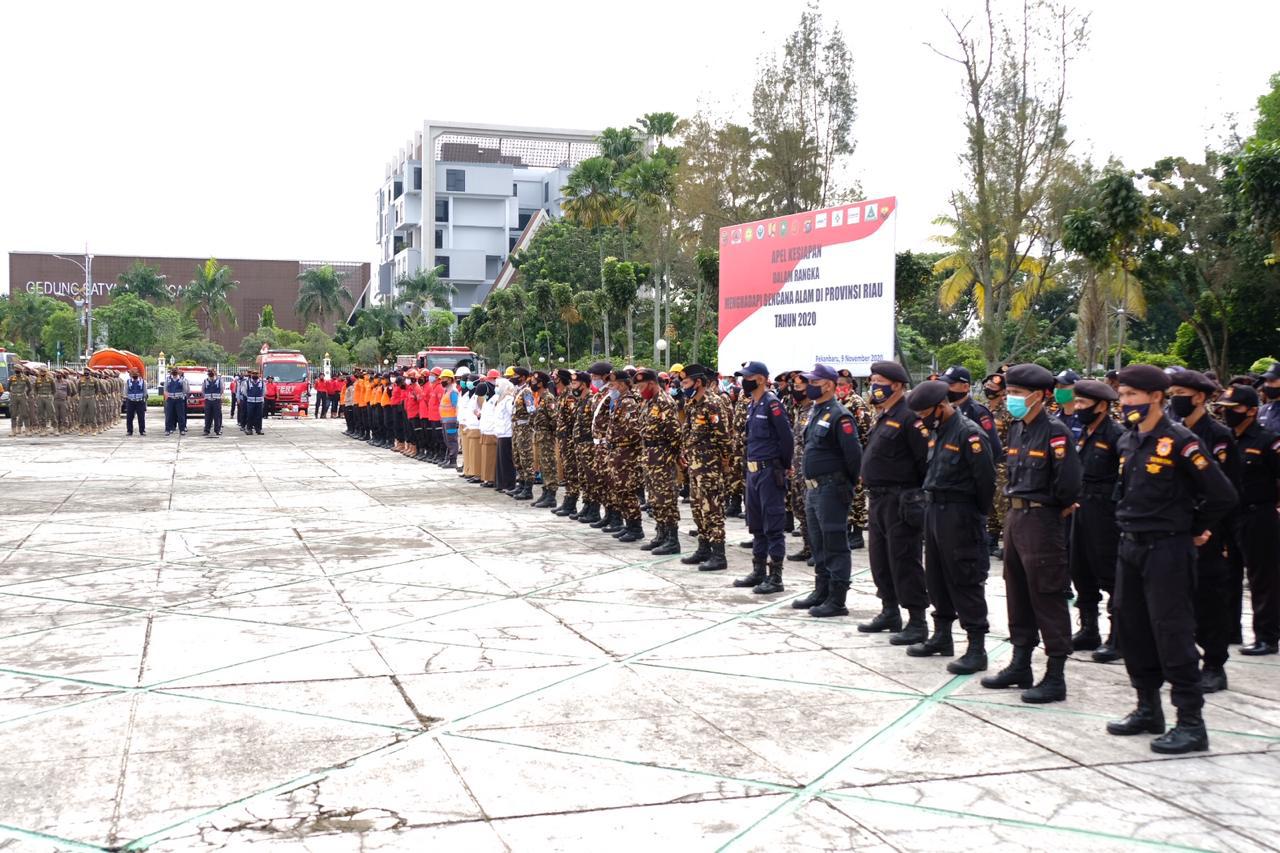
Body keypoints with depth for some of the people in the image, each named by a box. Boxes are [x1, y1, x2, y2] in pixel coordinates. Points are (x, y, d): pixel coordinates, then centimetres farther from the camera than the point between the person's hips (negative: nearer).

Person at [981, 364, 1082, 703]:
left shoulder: (1055, 431, -16)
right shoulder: (1016, 429, 11)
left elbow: (1070, 480, -23)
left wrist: (1056, 506, -8)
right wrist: (1016, 503, 12)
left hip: (1041, 520, -9)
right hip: (1014, 516, 9)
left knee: (1048, 598, -4)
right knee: (1017, 594, 16)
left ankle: (1055, 677, 3)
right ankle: (1020, 665, 28)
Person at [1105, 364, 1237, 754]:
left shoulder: (1179, 441, -15)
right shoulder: (1127, 441, 8)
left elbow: (1223, 495, -16)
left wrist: (1193, 529, -4)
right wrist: (1128, 525, 13)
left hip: (1167, 550, -8)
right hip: (1131, 547, 8)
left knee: (1173, 636, -5)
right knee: (1134, 632, 13)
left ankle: (1191, 723, 3)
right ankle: (1148, 710, 26)